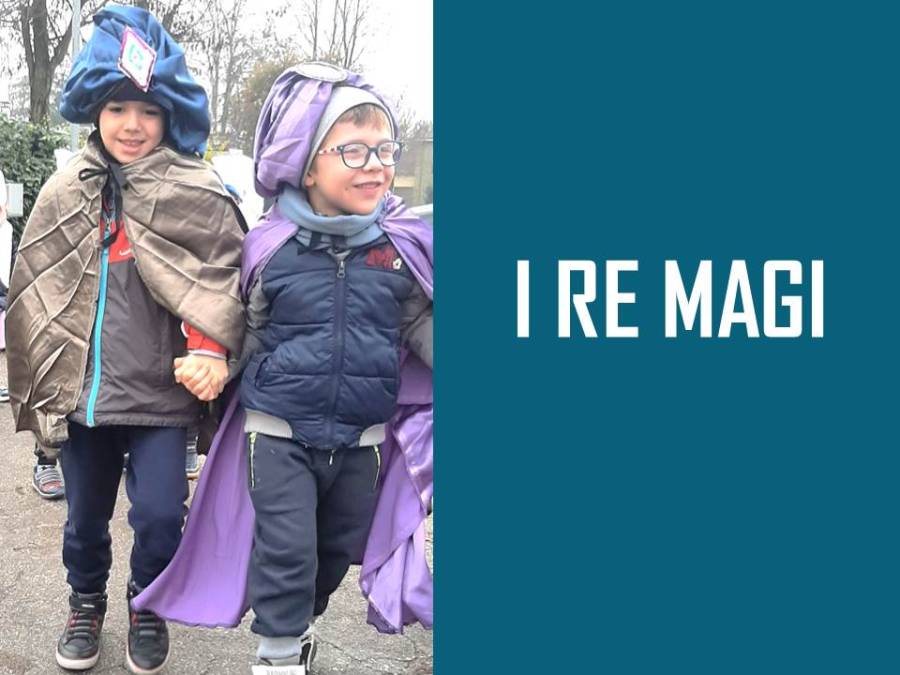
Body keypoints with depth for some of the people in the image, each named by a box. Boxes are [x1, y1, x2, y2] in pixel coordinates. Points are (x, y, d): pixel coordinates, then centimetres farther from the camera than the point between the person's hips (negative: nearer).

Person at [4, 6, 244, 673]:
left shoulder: (200, 196, -5)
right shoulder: (65, 193, 5)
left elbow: (223, 285, -8)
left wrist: (211, 353, -23)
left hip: (162, 394, -3)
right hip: (81, 391, 3)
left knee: (159, 514, -6)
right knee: (85, 515, 16)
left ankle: (148, 607, 25)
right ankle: (87, 602, 44)